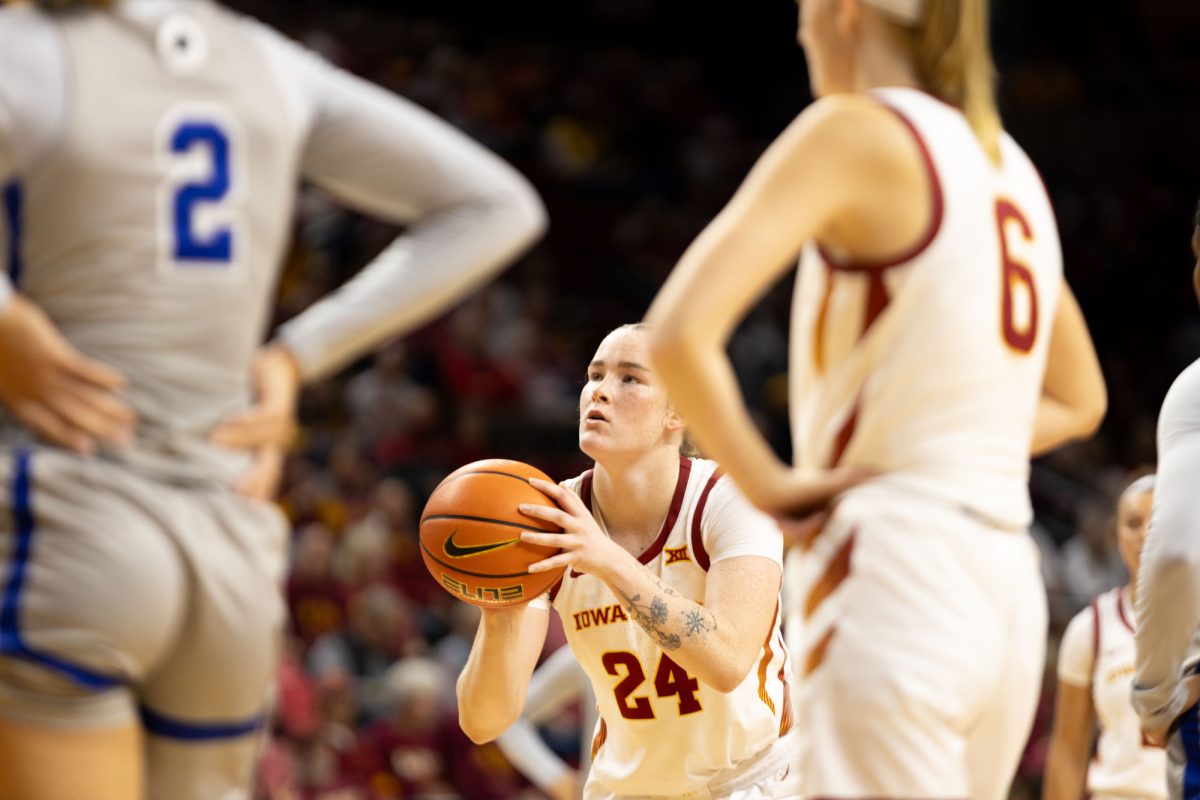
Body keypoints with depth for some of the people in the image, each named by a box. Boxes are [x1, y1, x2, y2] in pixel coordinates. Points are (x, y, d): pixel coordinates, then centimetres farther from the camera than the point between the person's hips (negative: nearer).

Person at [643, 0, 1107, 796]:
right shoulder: (1007, 163, 17)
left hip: (893, 573, -8)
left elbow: (682, 332, -19)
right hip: (1008, 587, 8)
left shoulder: (855, 133, -7)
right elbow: (1079, 400, 29)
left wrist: (768, 485, -7)